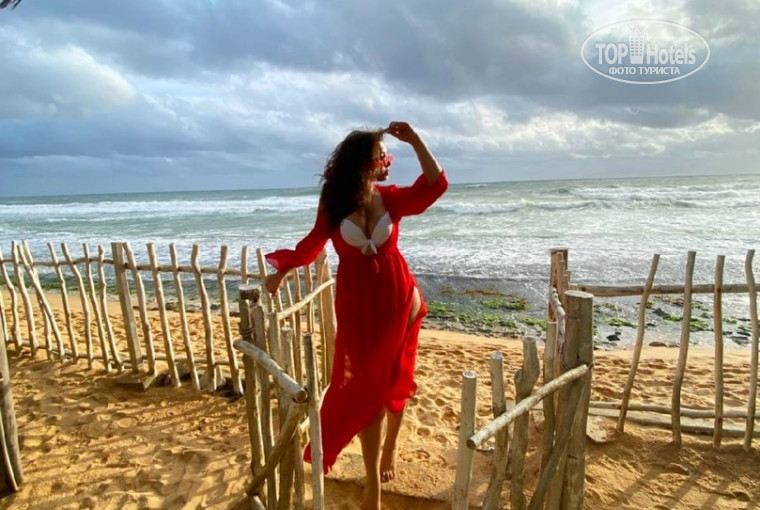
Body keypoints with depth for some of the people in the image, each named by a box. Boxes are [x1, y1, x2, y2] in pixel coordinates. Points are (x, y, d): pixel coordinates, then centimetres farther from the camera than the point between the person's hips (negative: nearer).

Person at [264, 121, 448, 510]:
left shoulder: (392, 198, -2)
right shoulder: (333, 204, -5)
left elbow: (435, 186, -13)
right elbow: (313, 244, 5)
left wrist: (415, 141, -18)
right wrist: (283, 270, -2)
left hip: (397, 299, 2)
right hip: (357, 306, -1)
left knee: (393, 382, 16)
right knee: (365, 388, 8)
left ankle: (390, 448, 44)